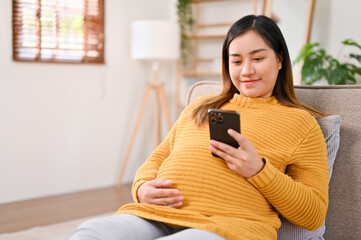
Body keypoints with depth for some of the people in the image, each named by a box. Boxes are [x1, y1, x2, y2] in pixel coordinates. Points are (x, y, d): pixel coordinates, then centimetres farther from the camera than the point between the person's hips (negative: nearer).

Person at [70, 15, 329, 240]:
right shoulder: (200, 107, 29)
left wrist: (258, 170, -7)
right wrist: (142, 188, 3)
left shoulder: (301, 122, 14)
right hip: (154, 216, 5)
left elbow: (314, 214, 8)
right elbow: (157, 158, 28)